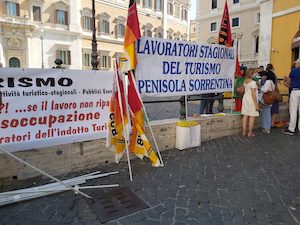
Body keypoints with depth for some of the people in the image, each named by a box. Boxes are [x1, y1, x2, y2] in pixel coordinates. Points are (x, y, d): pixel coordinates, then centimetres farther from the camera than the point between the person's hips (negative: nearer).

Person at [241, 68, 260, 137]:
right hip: (251, 100, -8)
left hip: (245, 98, 8)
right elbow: (253, 94, -18)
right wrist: (256, 104, -14)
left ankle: (244, 131, 15)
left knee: (245, 115, 9)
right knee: (252, 116, 1)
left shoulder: (245, 81, 6)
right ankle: (250, 132, 6)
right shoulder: (253, 82, -16)